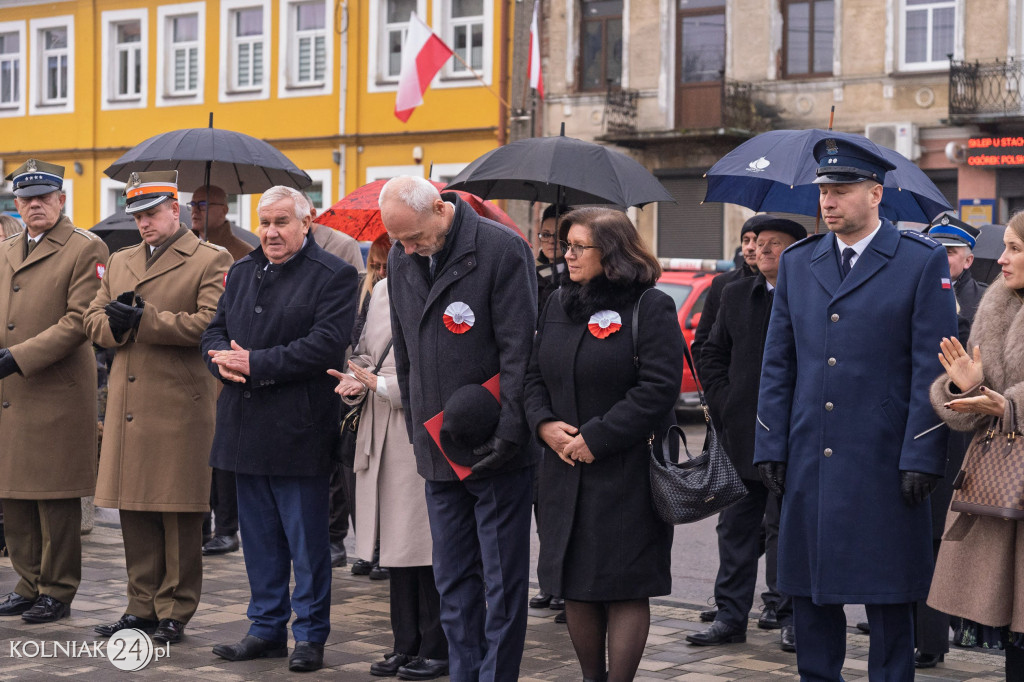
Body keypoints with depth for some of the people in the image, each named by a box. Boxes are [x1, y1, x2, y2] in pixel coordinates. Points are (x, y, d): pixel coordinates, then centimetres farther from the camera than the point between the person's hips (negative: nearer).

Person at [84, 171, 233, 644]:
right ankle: (143, 605, 19)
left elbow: (209, 323, -14)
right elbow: (94, 321, 16)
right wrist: (116, 322, -8)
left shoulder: (211, 261, -1)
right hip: (127, 406, 6)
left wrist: (143, 319, -16)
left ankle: (175, 612, 8)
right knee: (134, 512, 9)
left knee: (179, 514, -1)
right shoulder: (120, 262, 20)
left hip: (180, 405, -6)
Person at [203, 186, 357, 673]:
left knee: (306, 539, 1)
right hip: (245, 429, 7)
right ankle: (267, 628, 24)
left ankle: (310, 635, 11)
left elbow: (325, 344, -17)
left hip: (298, 429, -7)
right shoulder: (241, 273, 17)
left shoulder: (333, 276, -5)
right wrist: (223, 360, -8)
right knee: (258, 537, 14)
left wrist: (257, 364, -19)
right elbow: (215, 331, 16)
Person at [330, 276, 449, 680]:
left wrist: (383, 385, -16)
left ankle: (436, 648, 10)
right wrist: (356, 381, 2)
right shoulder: (383, 290, 13)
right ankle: (406, 645, 22)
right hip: (382, 438, 8)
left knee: (429, 544, -2)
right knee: (398, 541, 13)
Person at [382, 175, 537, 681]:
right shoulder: (401, 259, 8)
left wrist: (508, 435, -16)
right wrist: (416, 429, 13)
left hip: (496, 451, -6)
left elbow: (518, 350, -13)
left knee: (502, 581, 0)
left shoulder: (502, 249, -12)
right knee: (452, 581, 12)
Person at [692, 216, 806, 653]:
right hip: (742, 435, 5)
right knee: (735, 530, 8)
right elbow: (711, 355, 16)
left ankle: (791, 618, 14)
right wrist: (723, 402, 4)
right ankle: (731, 616, 16)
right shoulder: (736, 295, 11)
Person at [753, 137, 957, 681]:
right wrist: (770, 448, 5)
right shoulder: (797, 262, 11)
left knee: (888, 596, 4)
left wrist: (921, 457, -11)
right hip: (808, 463, 4)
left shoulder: (923, 262, -2)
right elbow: (777, 364, 12)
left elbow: (932, 367, -6)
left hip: (883, 465, -4)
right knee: (807, 590, 9)